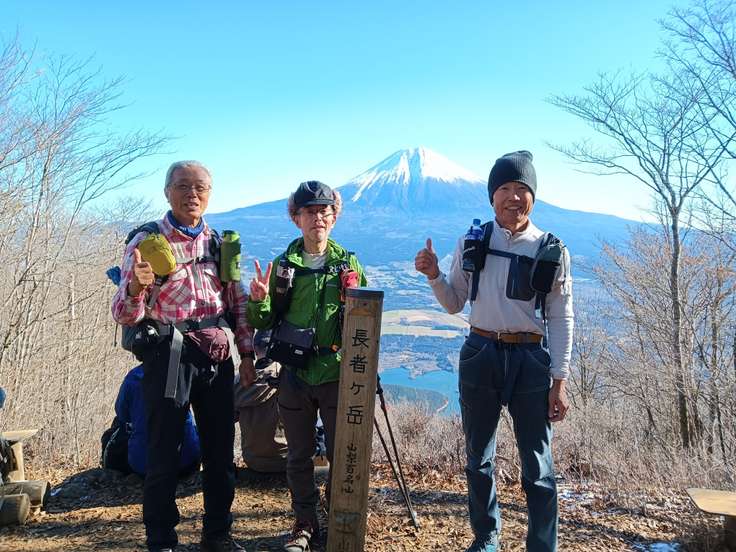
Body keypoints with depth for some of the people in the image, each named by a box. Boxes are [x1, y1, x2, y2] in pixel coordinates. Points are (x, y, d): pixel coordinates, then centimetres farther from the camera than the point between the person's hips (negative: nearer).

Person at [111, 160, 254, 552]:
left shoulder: (220, 242, 9)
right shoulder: (146, 242, -3)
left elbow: (238, 301, 15)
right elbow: (124, 315, -9)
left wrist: (246, 351, 9)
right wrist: (136, 286, -30)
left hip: (218, 358, 5)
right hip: (169, 358, -4)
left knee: (220, 450, 12)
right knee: (163, 454, 2)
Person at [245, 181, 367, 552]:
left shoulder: (348, 263, 1)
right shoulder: (283, 265, 2)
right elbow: (264, 322, 6)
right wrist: (259, 300, -15)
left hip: (338, 375, -1)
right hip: (294, 375, 1)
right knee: (299, 455, 13)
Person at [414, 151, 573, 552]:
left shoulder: (551, 250, -2)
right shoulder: (472, 243, 2)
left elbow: (562, 319, 0)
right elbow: (454, 304, 9)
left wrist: (559, 381, -5)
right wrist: (434, 276, -10)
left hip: (530, 358, -2)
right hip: (480, 355, 2)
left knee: (537, 465, 6)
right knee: (478, 458, 15)